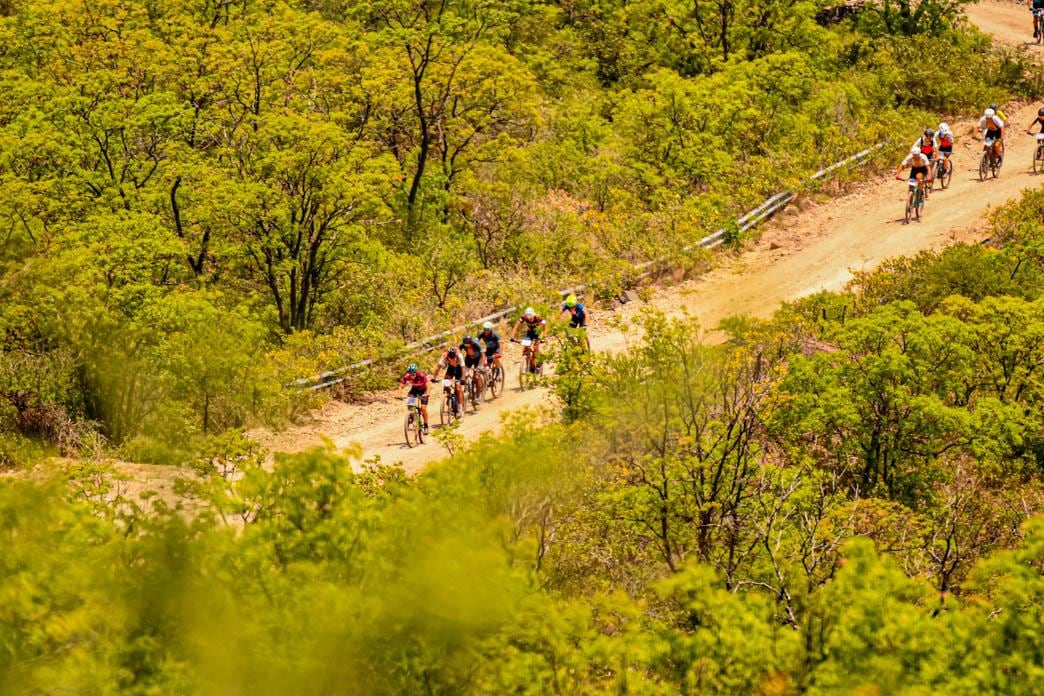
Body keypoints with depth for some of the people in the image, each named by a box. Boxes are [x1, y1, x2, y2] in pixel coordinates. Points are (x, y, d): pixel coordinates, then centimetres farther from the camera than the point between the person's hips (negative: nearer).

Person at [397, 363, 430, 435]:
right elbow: (401, 386, -24)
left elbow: (427, 385, -38)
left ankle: (426, 426, 0)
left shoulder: (421, 375, -34)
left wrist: (426, 393, -56)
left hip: (423, 390, -3)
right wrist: (399, 395, -41)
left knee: (423, 408, -14)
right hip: (414, 389, 3)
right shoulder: (406, 377, -26)